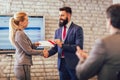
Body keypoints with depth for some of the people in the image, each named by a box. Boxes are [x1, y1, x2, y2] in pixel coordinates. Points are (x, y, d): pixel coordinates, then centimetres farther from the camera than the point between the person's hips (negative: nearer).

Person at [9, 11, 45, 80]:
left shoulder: (17, 33, 11)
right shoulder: (20, 34, -16)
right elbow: (28, 51, -14)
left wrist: (33, 45, 3)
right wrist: (42, 52, -3)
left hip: (21, 65, 9)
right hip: (23, 66, -9)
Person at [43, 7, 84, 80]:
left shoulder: (77, 29, -5)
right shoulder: (58, 31, 13)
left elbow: (79, 47, -14)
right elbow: (56, 47, 14)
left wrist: (62, 45, -20)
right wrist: (48, 53, -6)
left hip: (73, 64, -5)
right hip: (61, 64, 5)